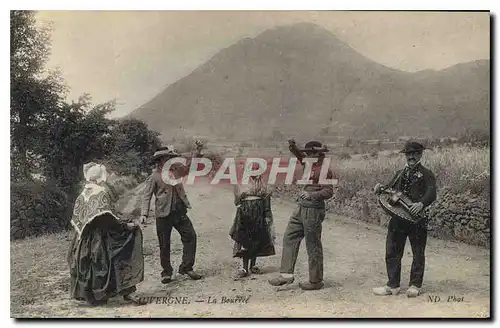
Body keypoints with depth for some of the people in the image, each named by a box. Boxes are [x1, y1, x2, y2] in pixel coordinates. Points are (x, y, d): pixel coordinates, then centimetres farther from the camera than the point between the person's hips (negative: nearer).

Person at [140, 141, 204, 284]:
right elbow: (146, 196, -6)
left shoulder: (175, 170, 9)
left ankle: (186, 267, 6)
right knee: (165, 245, 4)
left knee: (190, 236, -4)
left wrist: (197, 150, 9)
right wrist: (144, 214, -16)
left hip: (179, 212, 5)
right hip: (164, 214, -5)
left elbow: (189, 162, 21)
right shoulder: (154, 177, -6)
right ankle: (166, 272, 19)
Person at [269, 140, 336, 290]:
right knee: (289, 238, 9)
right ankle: (286, 274, 14)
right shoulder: (311, 165, 13)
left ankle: (316, 281, 11)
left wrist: (312, 195, -32)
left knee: (313, 245, -1)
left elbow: (328, 192, -20)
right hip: (301, 208, 10)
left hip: (313, 210, -10)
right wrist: (293, 147, 18)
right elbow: (301, 157, 33)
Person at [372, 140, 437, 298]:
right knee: (392, 252, 5)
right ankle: (392, 286, 15)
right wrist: (380, 188, -5)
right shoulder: (400, 173, 20)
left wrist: (421, 203, -33)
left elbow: (431, 193, -14)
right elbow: (389, 189, 18)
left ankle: (415, 286, 18)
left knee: (418, 254, 6)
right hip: (398, 218, 5)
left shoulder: (426, 174, 1)